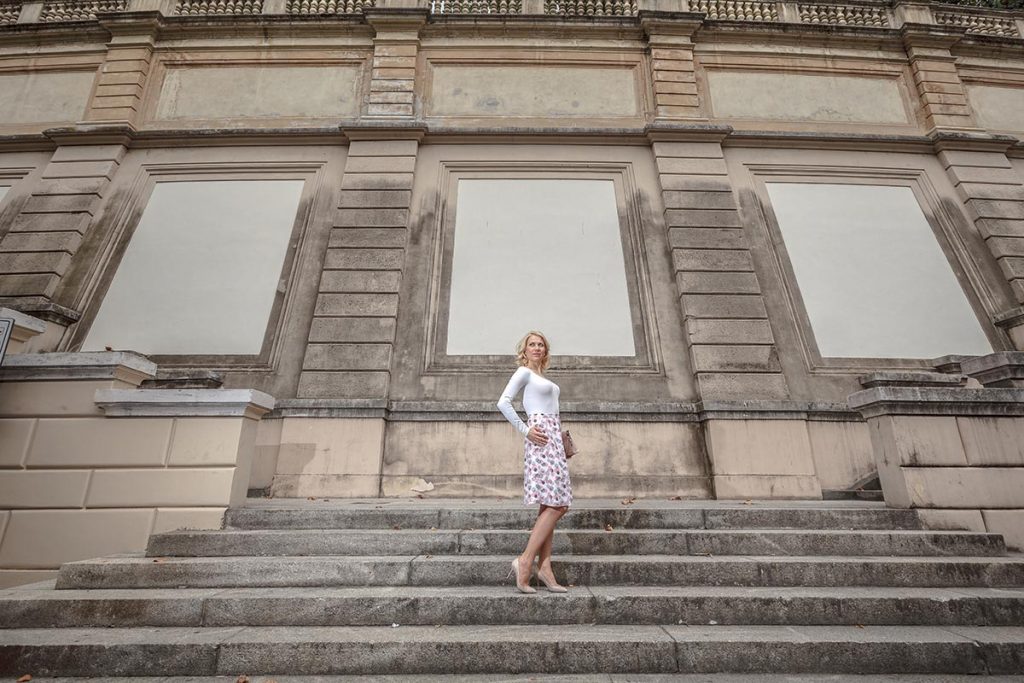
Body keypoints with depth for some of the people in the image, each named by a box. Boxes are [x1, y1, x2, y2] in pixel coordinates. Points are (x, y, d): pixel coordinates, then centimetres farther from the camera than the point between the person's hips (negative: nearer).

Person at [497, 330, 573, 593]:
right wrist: (525, 431, -14)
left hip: (553, 439, 9)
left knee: (551, 506, 5)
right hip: (542, 439, -8)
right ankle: (525, 561, -7)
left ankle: (544, 567, 9)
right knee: (556, 505, -13)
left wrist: (559, 435, 14)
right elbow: (503, 403, -12)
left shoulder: (542, 377, 24)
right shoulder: (524, 372, -1)